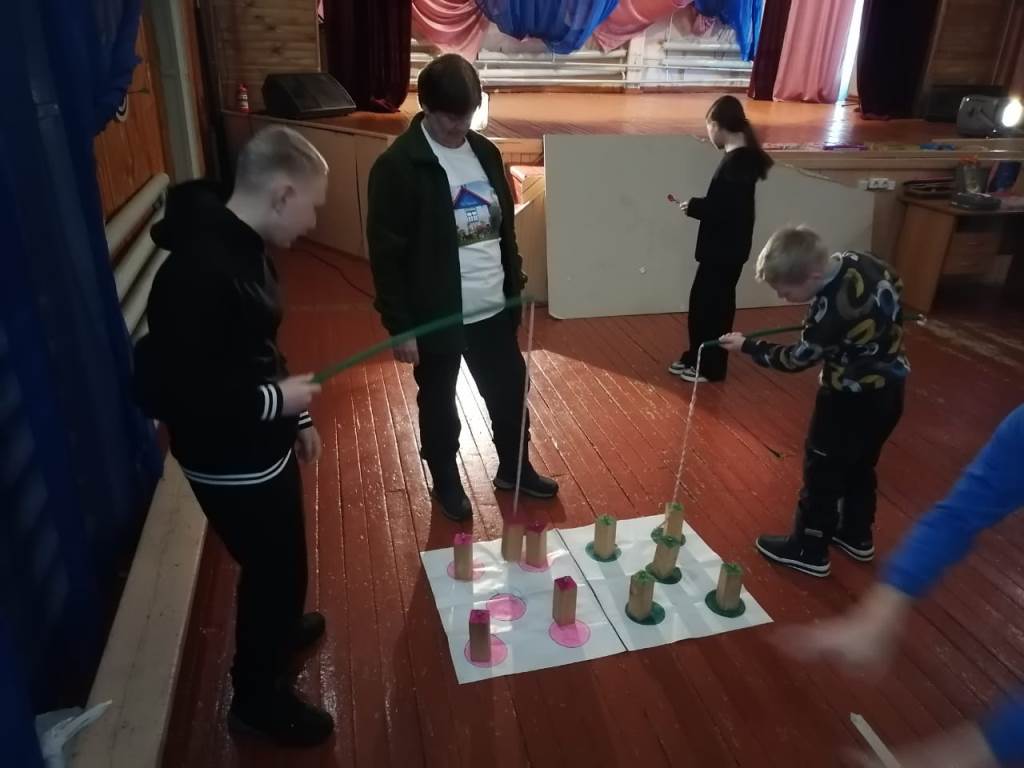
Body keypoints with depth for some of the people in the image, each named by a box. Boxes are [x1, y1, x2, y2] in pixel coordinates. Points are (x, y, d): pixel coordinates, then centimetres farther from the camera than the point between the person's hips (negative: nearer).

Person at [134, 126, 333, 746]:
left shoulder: (242, 247, 1)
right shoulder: (198, 270, -30)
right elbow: (164, 388, -29)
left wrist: (296, 417, 14)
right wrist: (276, 400, -22)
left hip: (262, 448, 9)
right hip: (230, 463, -9)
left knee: (282, 561, 28)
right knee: (273, 568, 10)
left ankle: (278, 629, 56)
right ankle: (259, 694, 35)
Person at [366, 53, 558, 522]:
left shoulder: (485, 153, 4)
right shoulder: (398, 165, -14)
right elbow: (387, 254, -14)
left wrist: (515, 289, 13)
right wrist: (400, 327, -15)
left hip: (493, 311, 5)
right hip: (436, 318, -5)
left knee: (509, 393, 17)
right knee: (438, 405, 13)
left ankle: (514, 469, 41)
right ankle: (446, 483, 36)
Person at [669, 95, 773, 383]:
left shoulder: (736, 163, -21)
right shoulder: (743, 157, 9)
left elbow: (725, 209, -26)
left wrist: (693, 206, -13)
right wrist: (698, 204, 5)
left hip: (724, 249, -10)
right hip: (726, 246, 10)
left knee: (707, 305, 1)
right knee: (713, 303, 17)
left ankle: (709, 367, 13)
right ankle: (698, 358, 29)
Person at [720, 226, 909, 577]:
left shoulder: (831, 311, -33)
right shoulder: (856, 261, -9)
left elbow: (796, 358, -17)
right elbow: (894, 284, 12)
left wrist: (747, 346, -7)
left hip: (854, 399, -9)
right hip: (888, 389, 9)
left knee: (822, 471, 6)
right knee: (860, 466, 23)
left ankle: (809, 550, 19)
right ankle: (857, 536, 40)